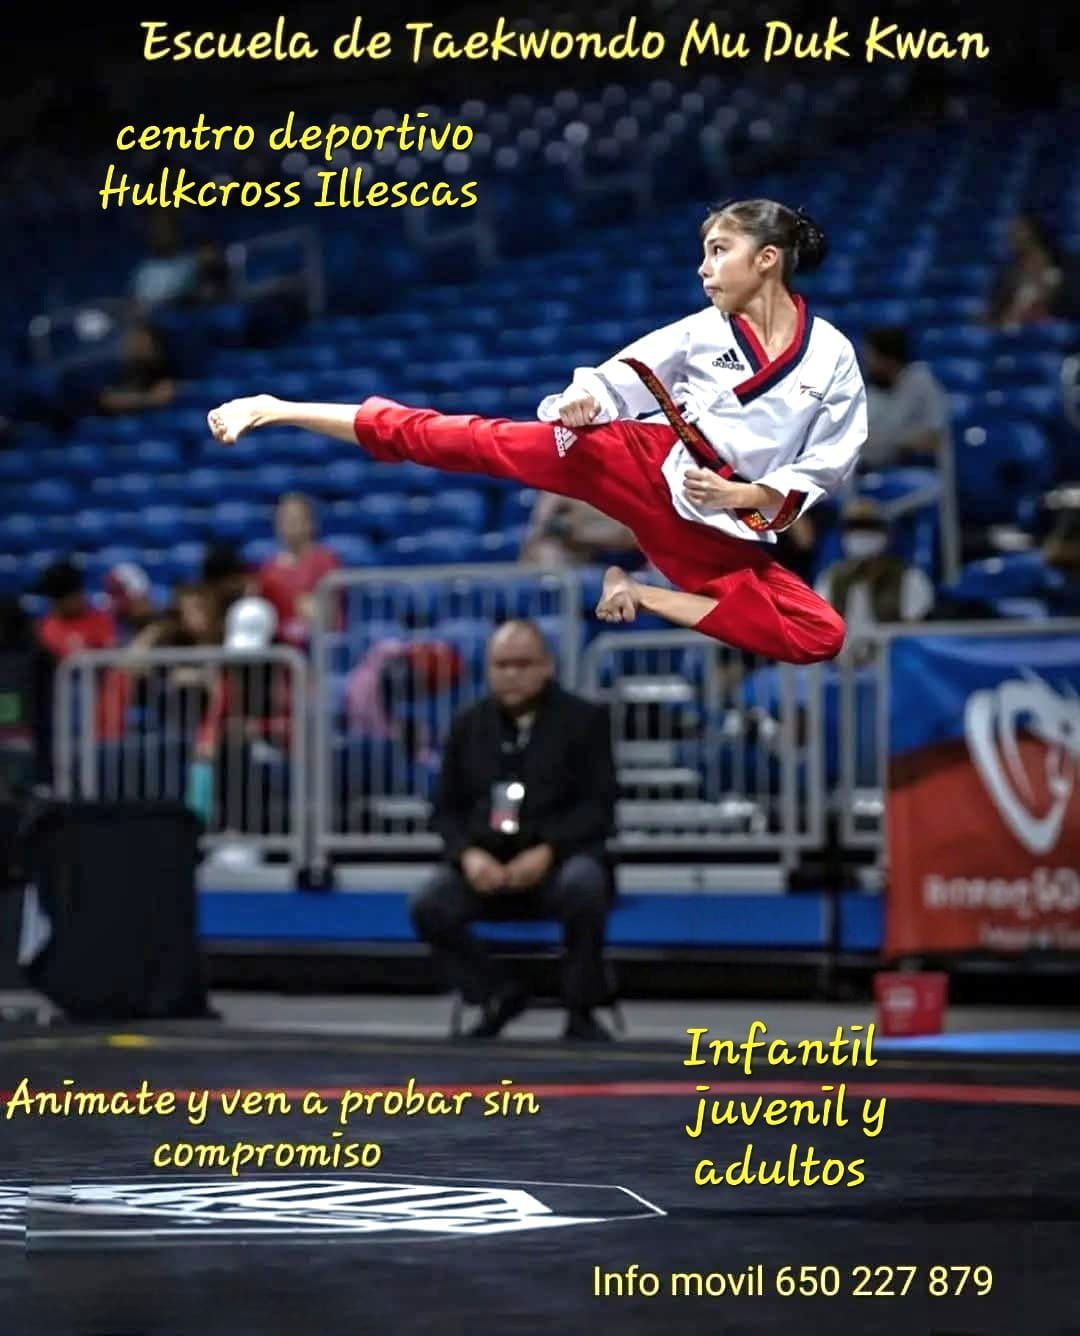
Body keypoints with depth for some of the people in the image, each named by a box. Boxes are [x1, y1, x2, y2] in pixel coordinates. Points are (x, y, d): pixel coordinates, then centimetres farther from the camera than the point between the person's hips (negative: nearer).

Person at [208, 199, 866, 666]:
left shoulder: (832, 359, -4)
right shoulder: (704, 332, 1)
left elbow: (829, 463, 0)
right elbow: (620, 376, 6)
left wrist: (750, 496, -13)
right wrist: (584, 403, -17)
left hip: (721, 524, 0)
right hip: (644, 461, 0)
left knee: (820, 635, -17)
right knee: (482, 441, -13)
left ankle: (643, 596, -8)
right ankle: (277, 410, -11)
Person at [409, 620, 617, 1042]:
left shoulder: (585, 720, 6)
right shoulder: (468, 726, 16)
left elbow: (598, 807, -3)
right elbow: (447, 808, 12)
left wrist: (546, 852, -19)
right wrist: (468, 854, -11)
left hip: (559, 858, -3)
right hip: (486, 863, 3)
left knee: (582, 887, -38)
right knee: (427, 906, -26)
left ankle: (580, 1012, -17)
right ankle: (497, 997, -3)